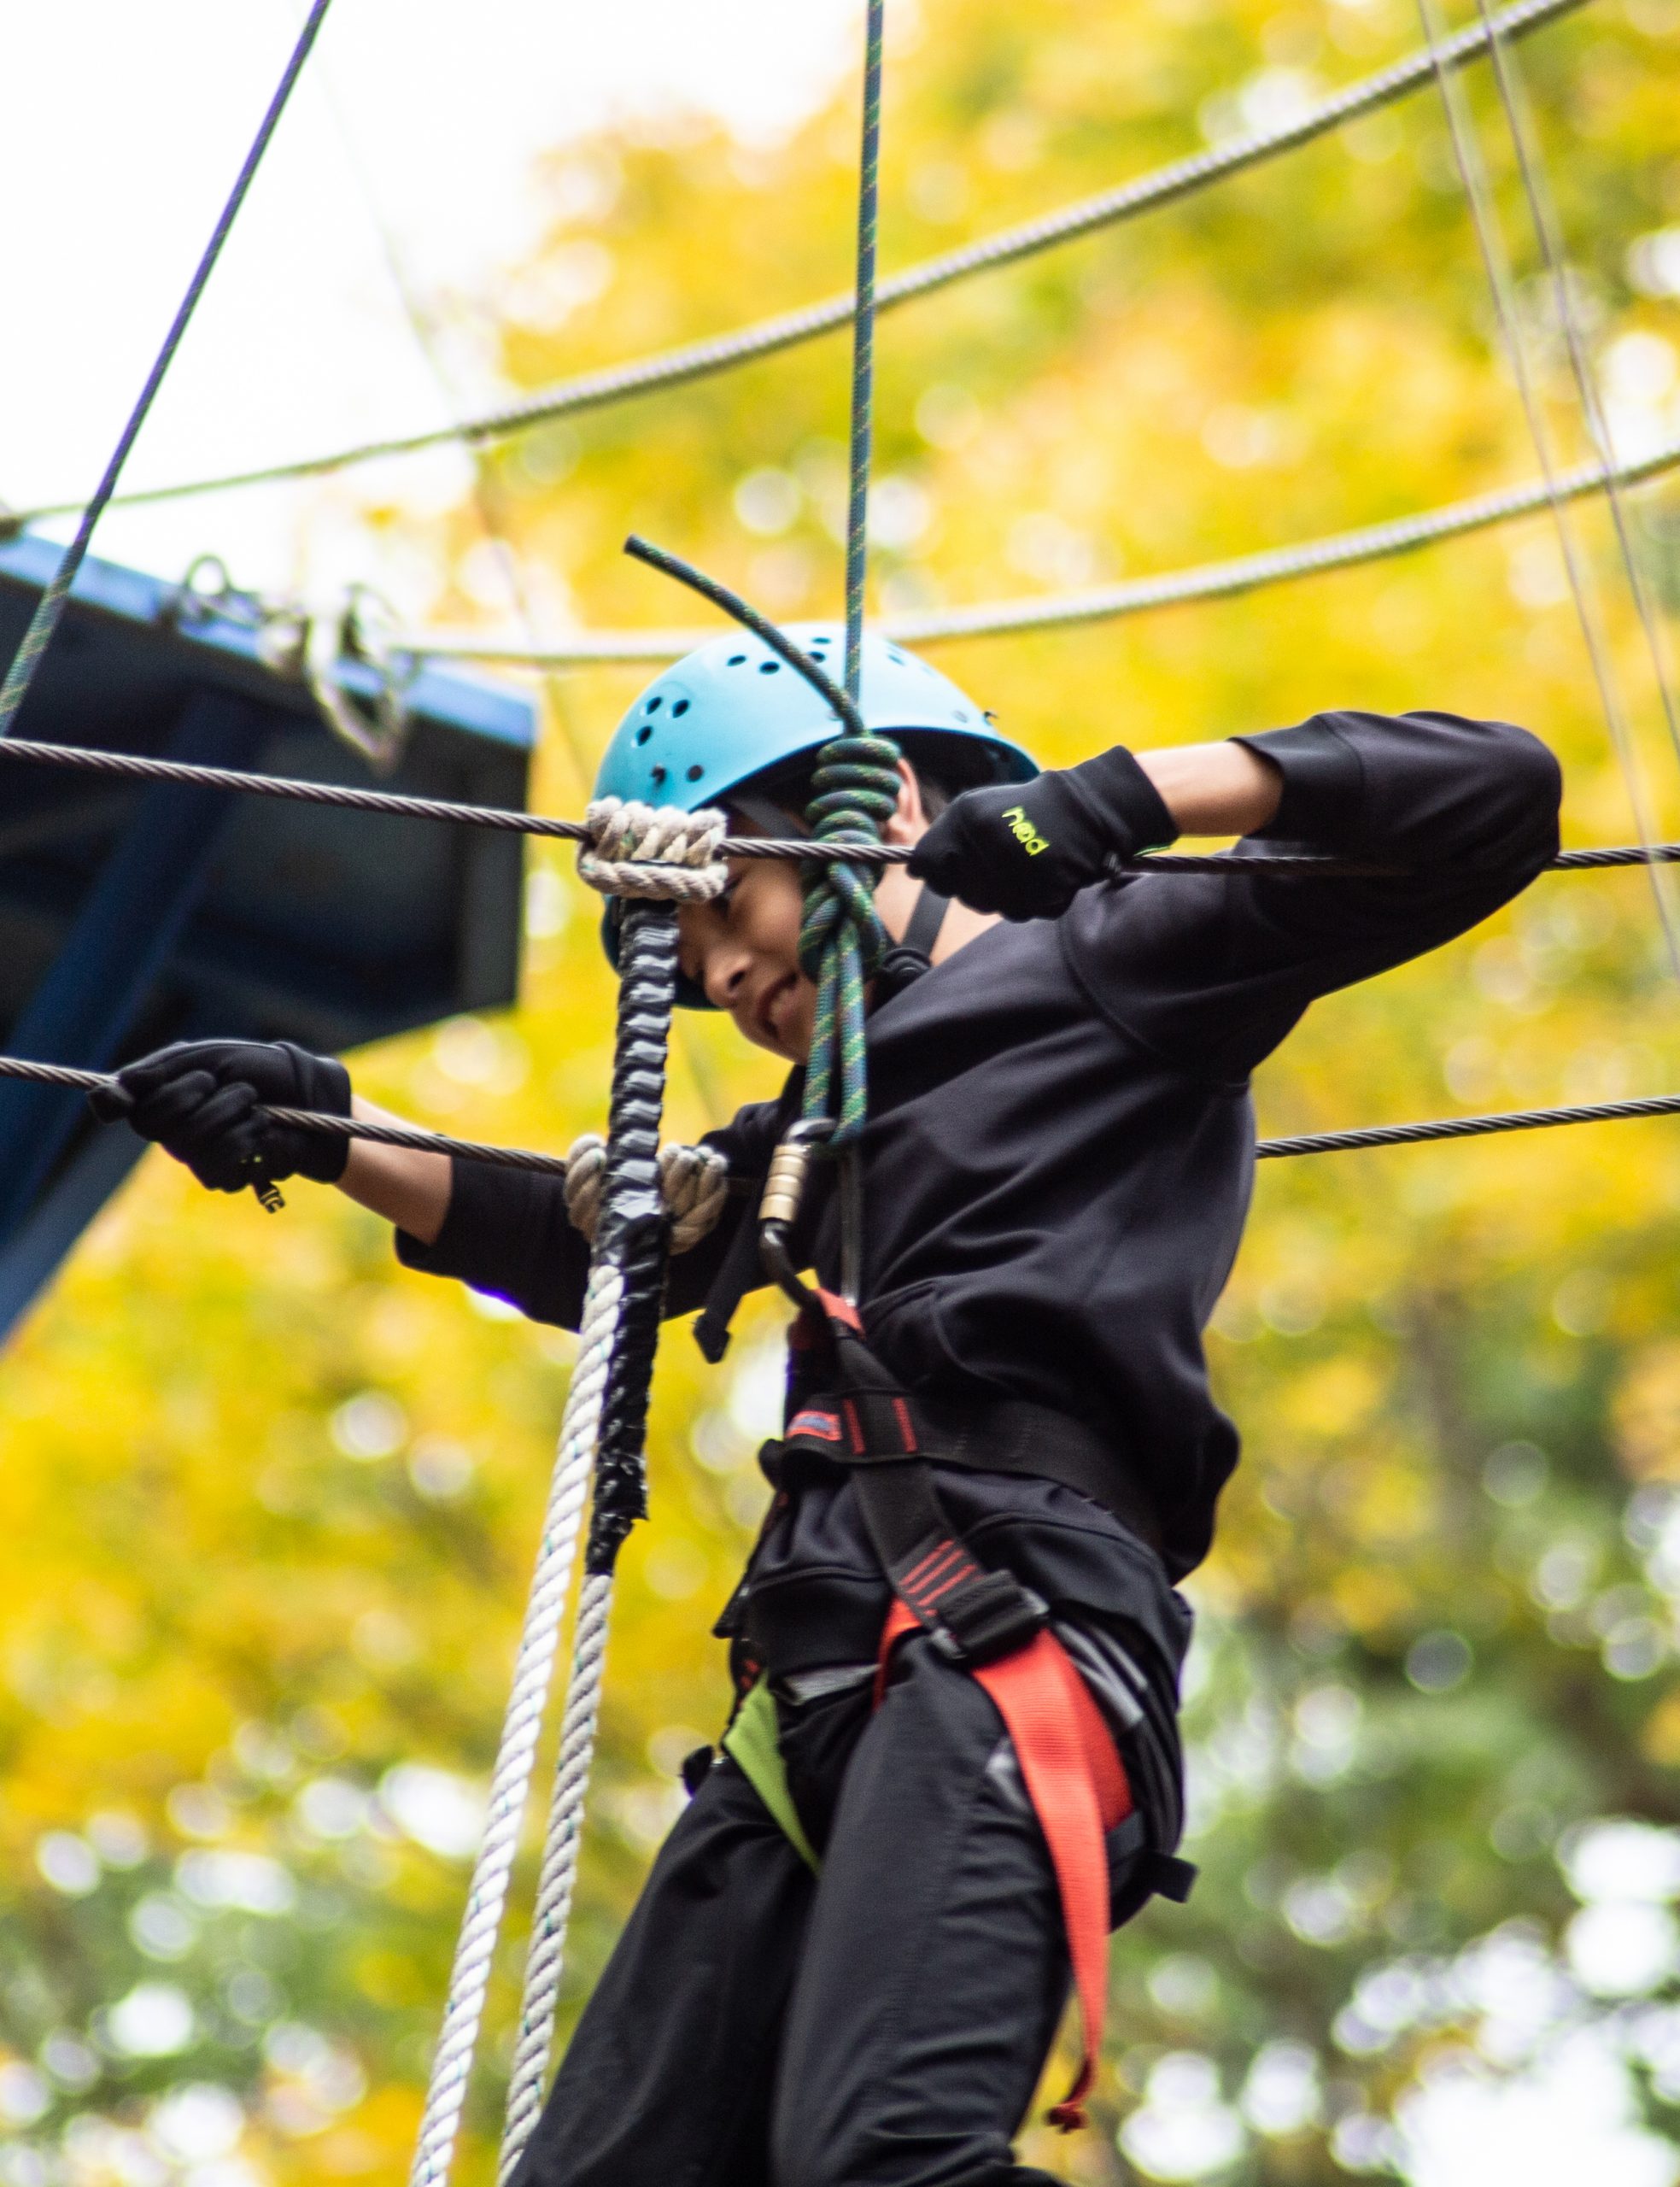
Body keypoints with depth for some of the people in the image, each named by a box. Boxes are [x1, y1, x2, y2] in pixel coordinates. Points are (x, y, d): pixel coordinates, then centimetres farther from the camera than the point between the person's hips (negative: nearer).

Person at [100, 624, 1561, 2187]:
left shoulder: (1116, 963, 11)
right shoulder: (833, 1118, 33)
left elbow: (1497, 795, 5)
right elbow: (594, 1246, 43)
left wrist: (1114, 797, 2)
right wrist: (322, 1135, 31)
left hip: (1005, 1607, -8)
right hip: (813, 1693, 8)